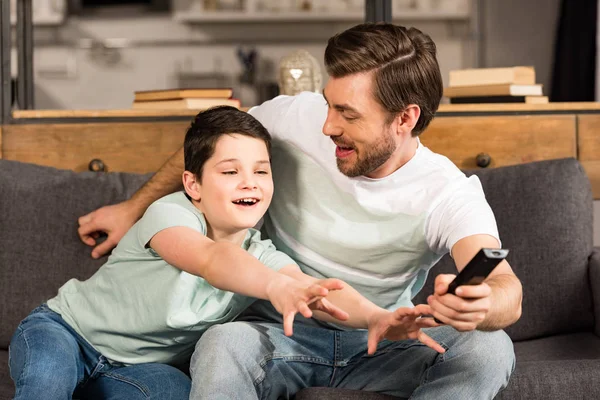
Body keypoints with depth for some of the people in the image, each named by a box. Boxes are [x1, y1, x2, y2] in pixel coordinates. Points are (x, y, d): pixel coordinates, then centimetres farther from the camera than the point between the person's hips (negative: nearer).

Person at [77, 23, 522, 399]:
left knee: (490, 349, -29)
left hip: (381, 346, 0)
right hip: (281, 331, 0)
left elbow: (508, 290, -35)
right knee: (223, 343, -36)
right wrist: (135, 208, 12)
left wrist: (481, 304, -60)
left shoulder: (447, 194, -18)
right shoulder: (296, 119, -12)